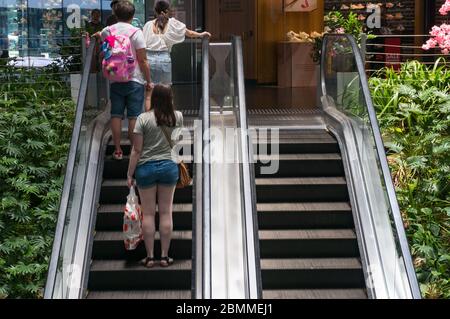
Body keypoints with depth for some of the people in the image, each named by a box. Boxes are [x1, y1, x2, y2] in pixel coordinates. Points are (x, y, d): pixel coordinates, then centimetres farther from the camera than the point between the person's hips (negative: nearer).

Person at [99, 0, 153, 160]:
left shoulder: (106, 32, 2)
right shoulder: (136, 32, -10)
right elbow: (143, 60, -10)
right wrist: (149, 81, -1)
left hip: (115, 80, 3)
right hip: (134, 80, -3)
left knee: (116, 115, 8)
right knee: (134, 117, 3)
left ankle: (117, 150, 10)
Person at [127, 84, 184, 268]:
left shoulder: (143, 118, -10)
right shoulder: (177, 117, 0)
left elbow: (136, 150, -10)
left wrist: (130, 174, -1)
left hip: (146, 168, -2)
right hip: (169, 166, 2)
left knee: (148, 213, 5)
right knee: (166, 212, 8)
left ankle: (149, 257, 10)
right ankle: (165, 256, 11)